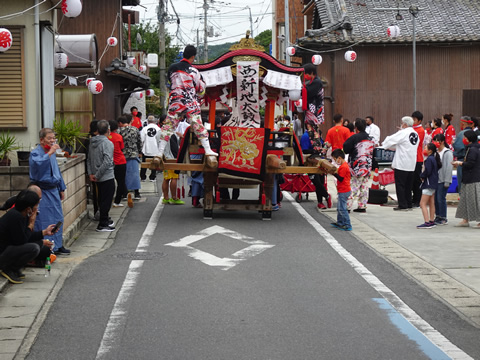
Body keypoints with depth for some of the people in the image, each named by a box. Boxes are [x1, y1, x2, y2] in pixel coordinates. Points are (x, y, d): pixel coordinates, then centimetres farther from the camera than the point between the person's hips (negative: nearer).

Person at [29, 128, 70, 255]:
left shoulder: (52, 153, 13)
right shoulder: (35, 153, -10)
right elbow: (37, 164, -33)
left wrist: (61, 188, 23)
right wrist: (49, 153, -32)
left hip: (53, 190, 8)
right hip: (42, 191, -8)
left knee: (58, 218, 10)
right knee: (43, 220, -7)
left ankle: (57, 246, 20)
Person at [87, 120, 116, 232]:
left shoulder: (92, 142, 6)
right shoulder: (108, 143, -18)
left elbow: (89, 159, 9)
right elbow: (107, 162, -25)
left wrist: (90, 173, 4)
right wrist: (97, 175, -18)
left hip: (99, 178, 8)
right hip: (107, 177, -8)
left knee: (102, 200, 19)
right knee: (106, 200, -1)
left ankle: (105, 220, 33)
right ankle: (102, 225, 1)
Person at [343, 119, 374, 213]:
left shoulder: (354, 138, -13)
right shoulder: (370, 138, 10)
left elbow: (345, 149, -10)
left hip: (356, 167, -7)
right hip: (367, 167, 7)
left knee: (352, 187, -5)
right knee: (364, 187, 11)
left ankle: (347, 206, -7)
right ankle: (362, 206, 14)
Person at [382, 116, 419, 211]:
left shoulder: (403, 133, -13)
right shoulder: (416, 134, 11)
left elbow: (391, 140, -8)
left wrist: (383, 144, 13)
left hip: (401, 164, -8)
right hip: (411, 165, 8)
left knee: (400, 185, -1)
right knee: (408, 186, 14)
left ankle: (402, 205, -2)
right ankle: (409, 204, 17)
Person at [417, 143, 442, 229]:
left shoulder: (429, 159, -17)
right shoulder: (434, 158, 11)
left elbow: (427, 171, -24)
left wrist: (422, 176, -5)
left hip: (428, 184, -10)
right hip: (433, 184, 10)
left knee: (423, 204, -11)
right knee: (431, 203, 16)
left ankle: (427, 222, -17)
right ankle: (432, 221, 21)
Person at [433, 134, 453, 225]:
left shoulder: (448, 153, -8)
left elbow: (449, 168, -12)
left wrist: (447, 181, -16)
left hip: (443, 180, -7)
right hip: (436, 179, 7)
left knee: (441, 199, -6)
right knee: (435, 198, 8)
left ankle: (443, 218, 2)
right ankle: (438, 217, 19)